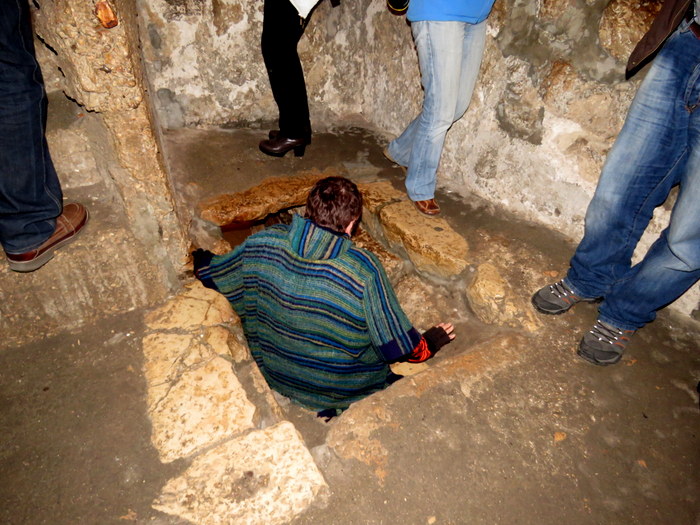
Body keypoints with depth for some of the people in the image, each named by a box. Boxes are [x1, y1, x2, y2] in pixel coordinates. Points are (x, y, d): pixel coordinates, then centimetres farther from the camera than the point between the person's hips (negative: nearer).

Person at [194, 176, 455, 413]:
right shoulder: (363, 268, -30)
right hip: (338, 388, -4)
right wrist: (430, 343, 3)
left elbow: (208, 272, 0)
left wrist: (198, 257, 24)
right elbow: (398, 344, -19)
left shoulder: (263, 243, -19)